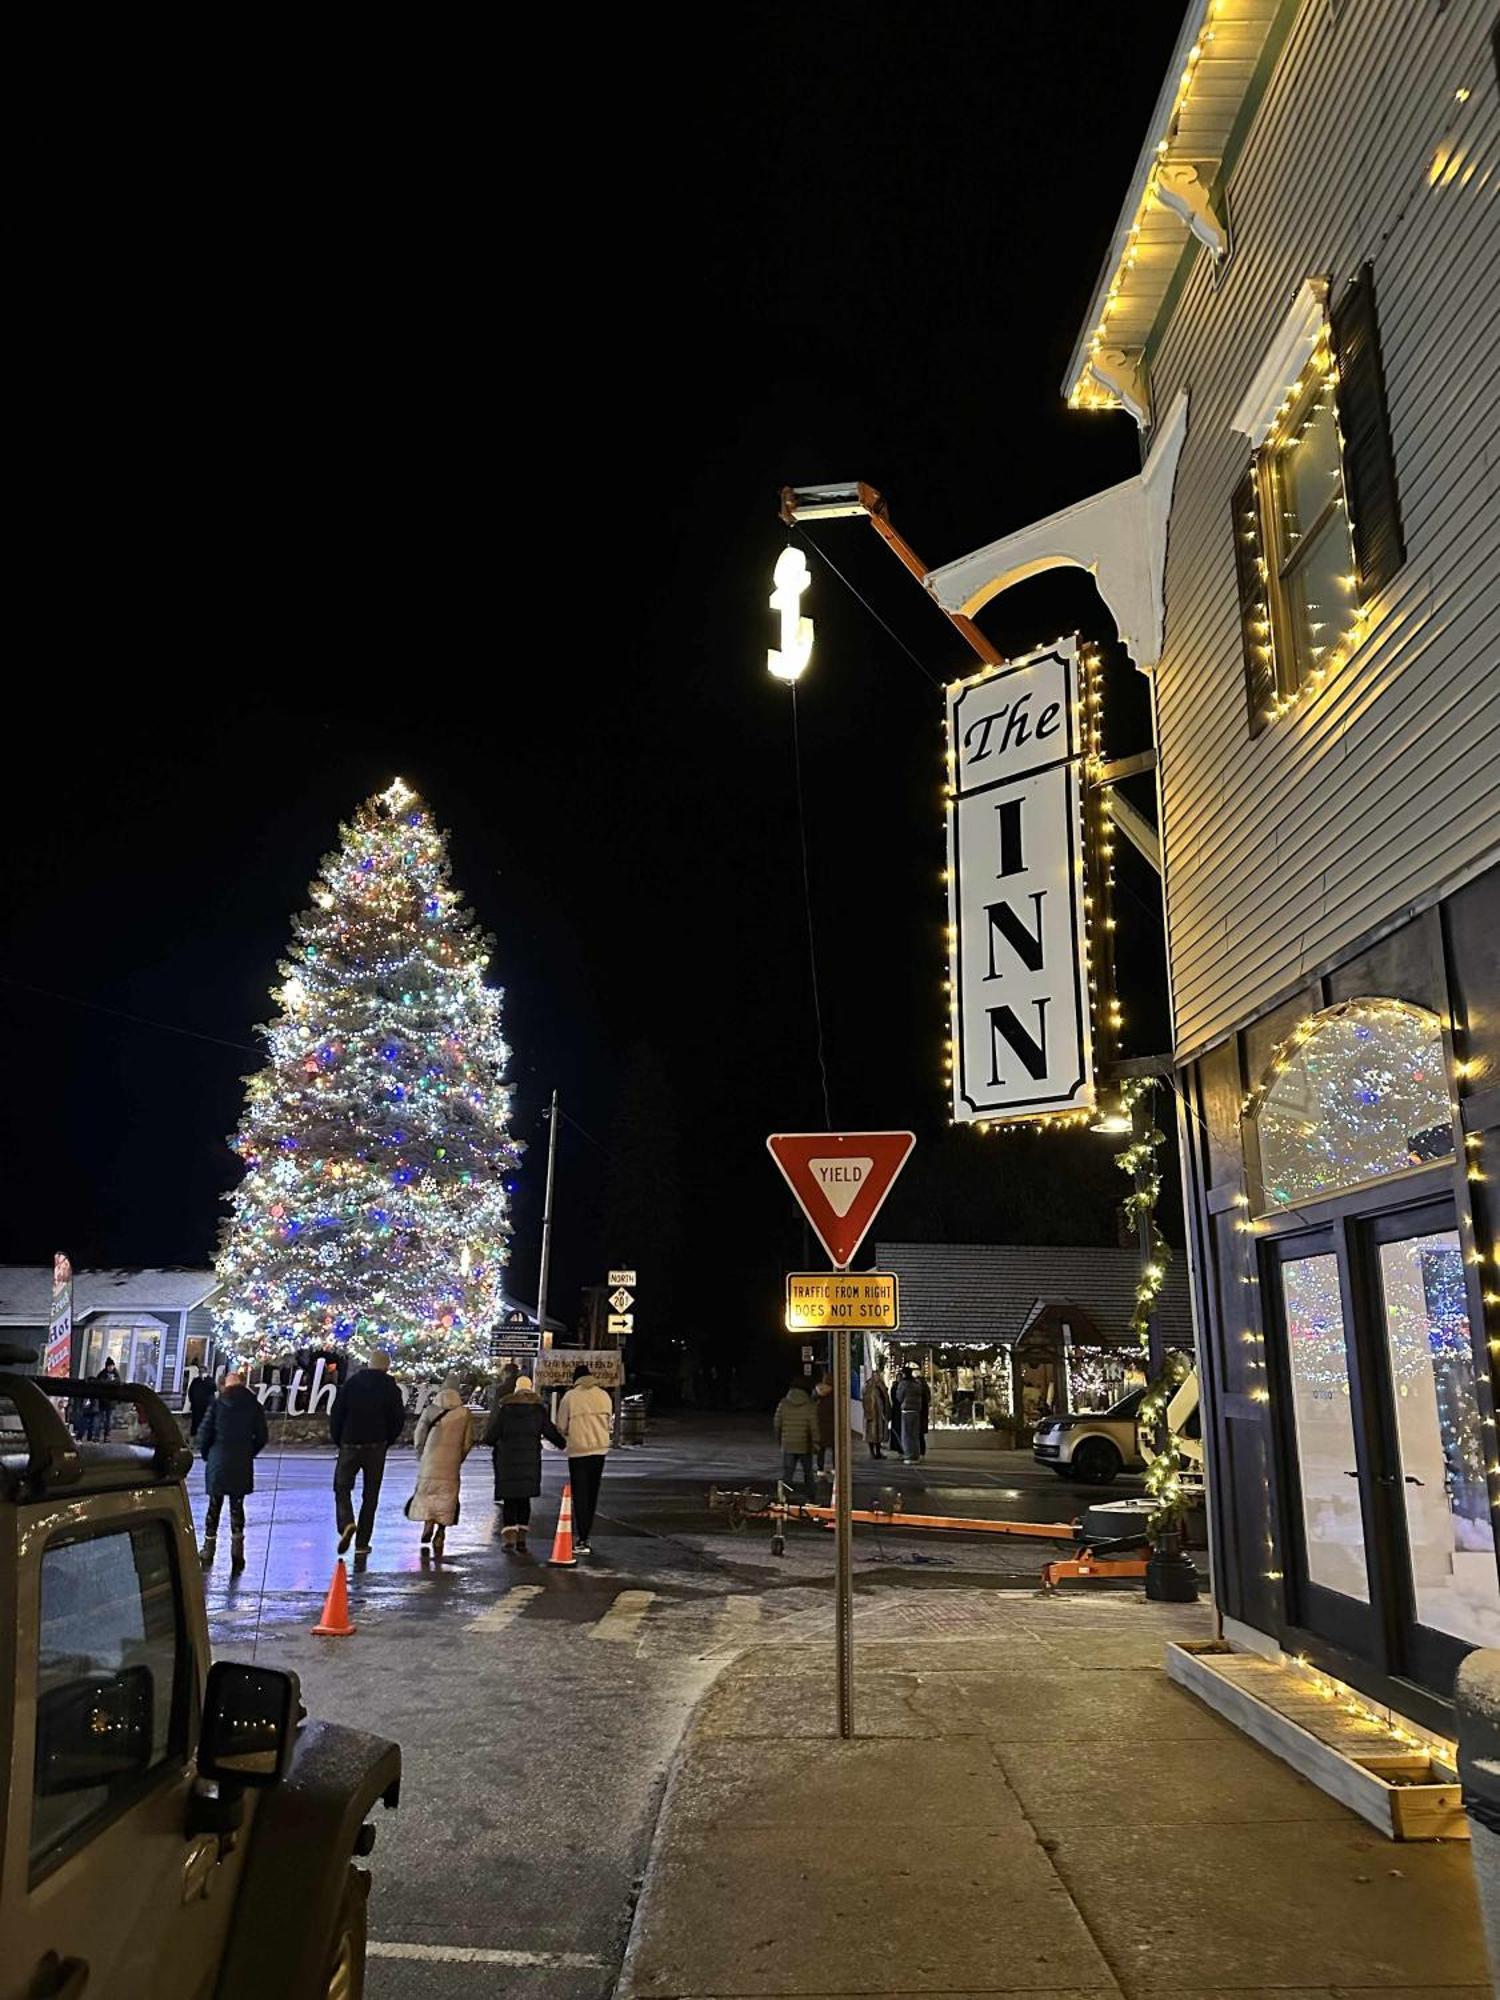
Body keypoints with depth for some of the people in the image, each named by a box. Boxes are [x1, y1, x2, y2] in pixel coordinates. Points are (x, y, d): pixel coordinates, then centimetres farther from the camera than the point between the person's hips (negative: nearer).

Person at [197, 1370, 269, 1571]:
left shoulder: (217, 1403, -5)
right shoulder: (253, 1405, 0)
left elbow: (204, 1433, -6)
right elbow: (262, 1435, 1)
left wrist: (207, 1454, 10)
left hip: (218, 1463, -1)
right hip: (242, 1465, 1)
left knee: (214, 1506, 11)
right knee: (237, 1506, 9)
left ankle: (208, 1550, 17)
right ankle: (237, 1552, 5)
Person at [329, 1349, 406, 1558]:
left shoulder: (351, 1382, 0)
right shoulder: (390, 1388, -1)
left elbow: (336, 1414, -1)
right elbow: (398, 1419, -2)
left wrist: (338, 1440, 11)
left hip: (350, 1445, 0)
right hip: (376, 1447, 0)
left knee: (342, 1487, 11)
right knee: (370, 1494, 9)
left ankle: (346, 1524, -16)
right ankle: (362, 1543, 8)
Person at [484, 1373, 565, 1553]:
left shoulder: (504, 1406, -3)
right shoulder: (538, 1408, 0)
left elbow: (490, 1435, -3)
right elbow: (549, 1431, 4)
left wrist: (492, 1442, 20)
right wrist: (562, 1444, 22)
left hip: (506, 1460, -1)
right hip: (530, 1460, 1)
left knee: (509, 1499, 4)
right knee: (524, 1499, 12)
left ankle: (508, 1538, -9)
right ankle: (521, 1539, 11)